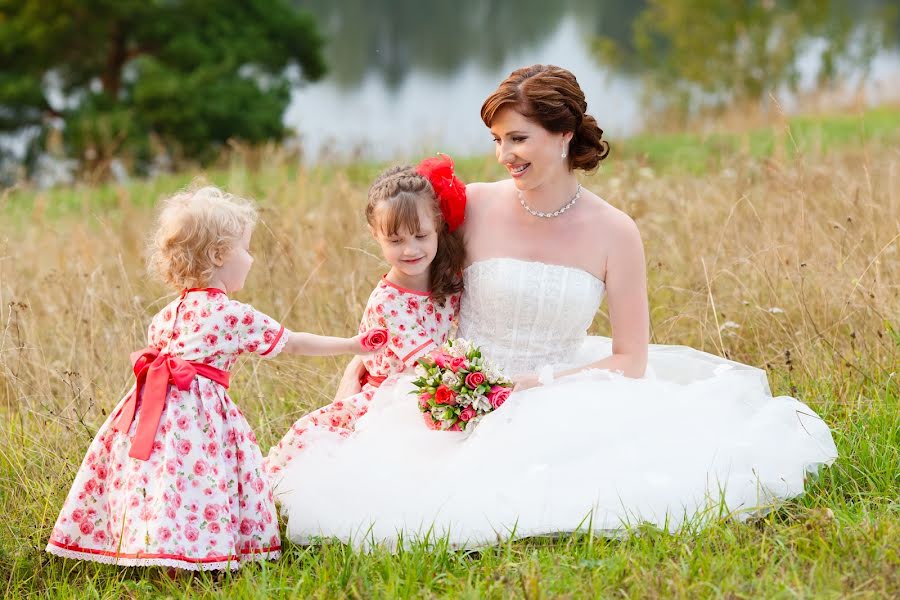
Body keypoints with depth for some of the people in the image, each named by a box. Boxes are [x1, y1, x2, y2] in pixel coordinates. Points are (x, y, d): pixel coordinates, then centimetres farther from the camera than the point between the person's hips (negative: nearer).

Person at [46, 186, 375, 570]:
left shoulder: (168, 314, 15)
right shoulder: (236, 316, -3)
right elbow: (294, 343, 5)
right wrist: (352, 345, 14)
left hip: (154, 408, 7)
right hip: (200, 415, -7)